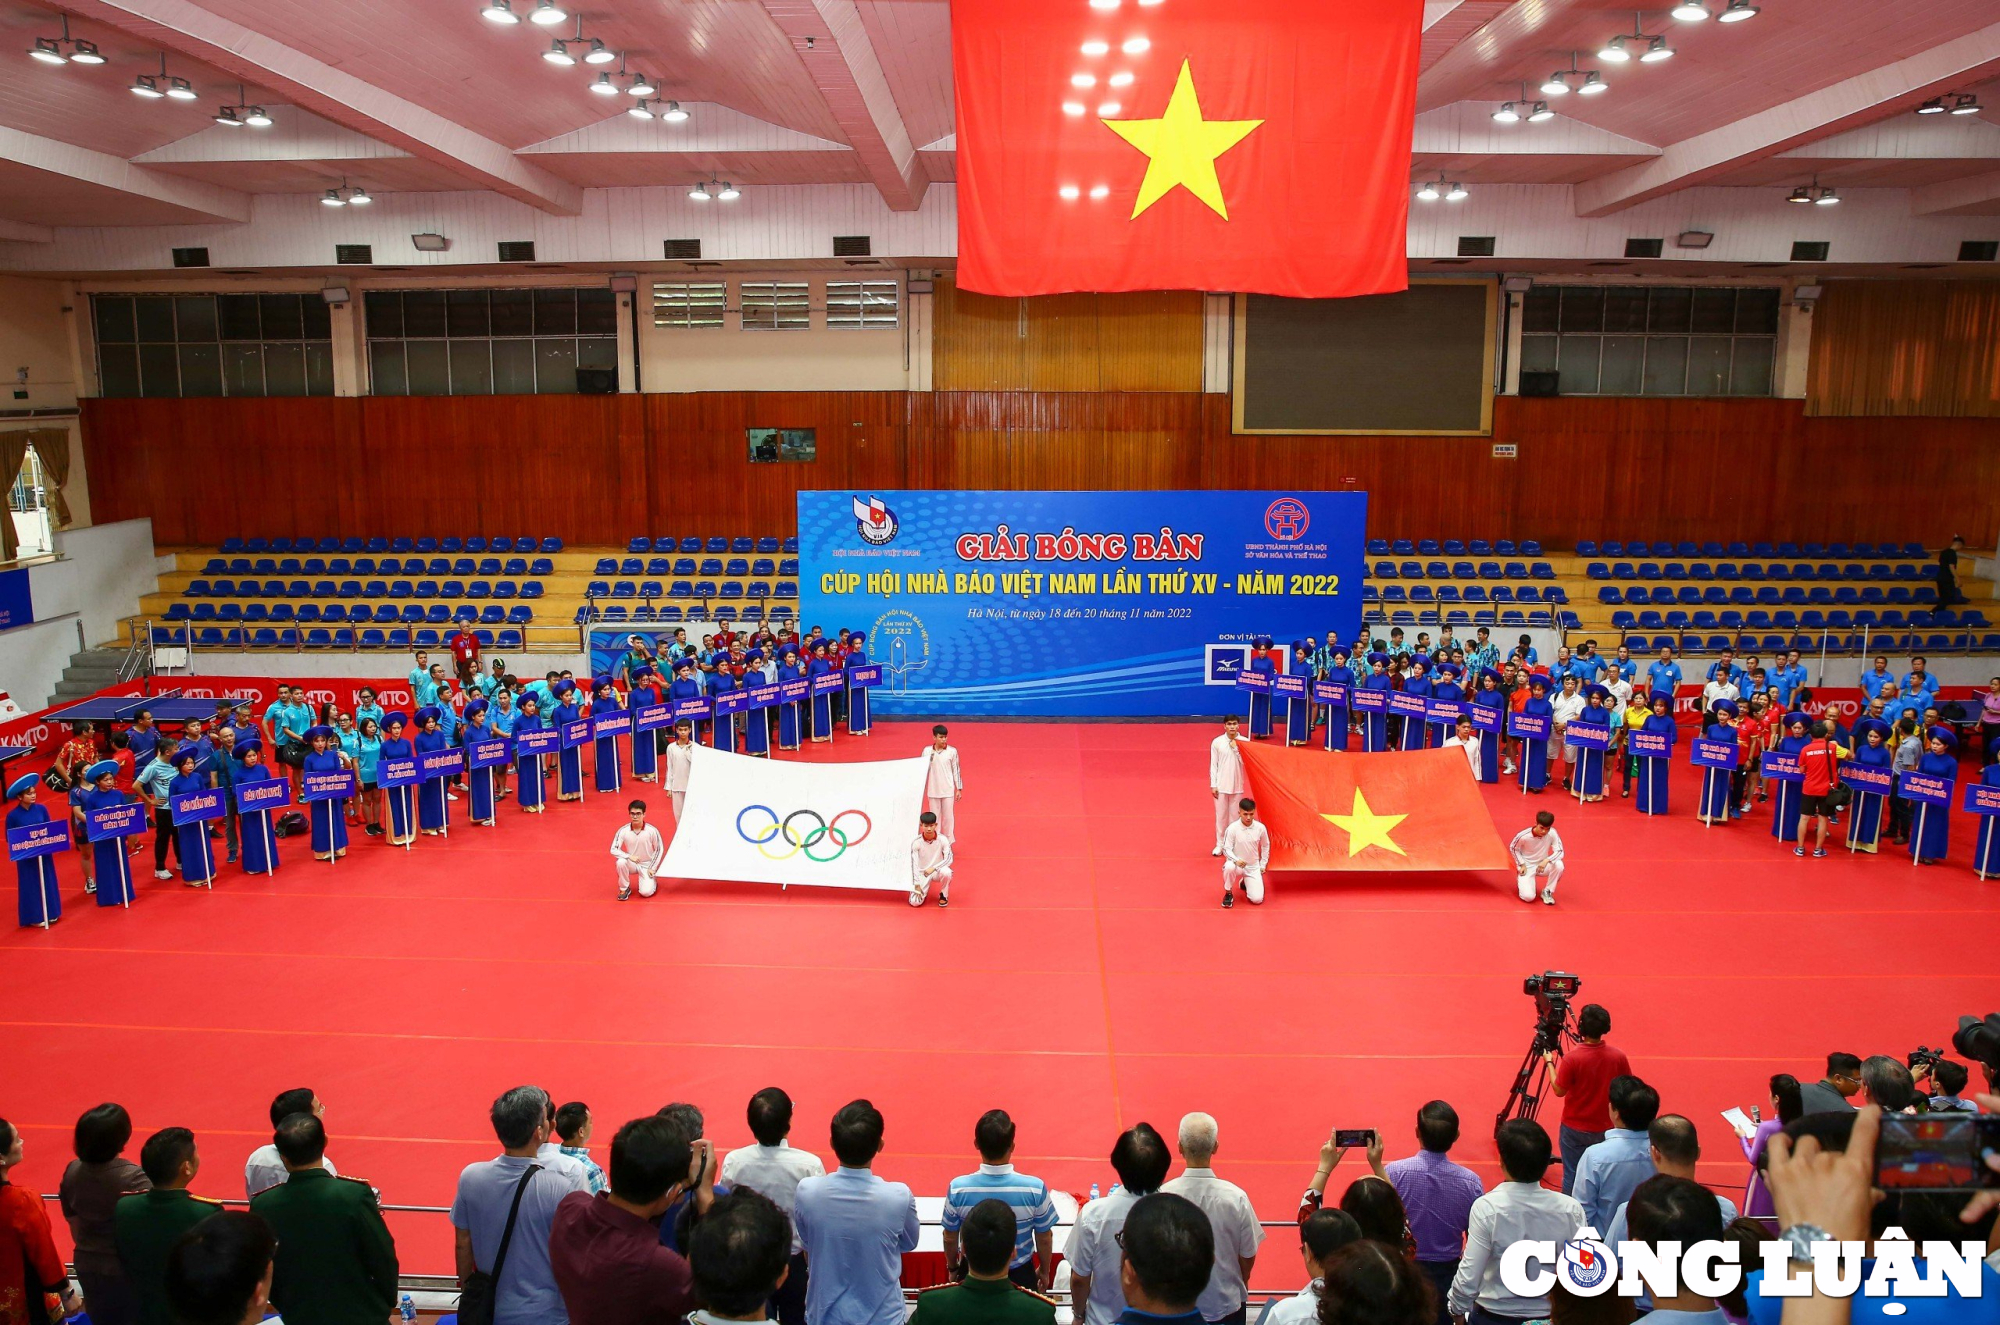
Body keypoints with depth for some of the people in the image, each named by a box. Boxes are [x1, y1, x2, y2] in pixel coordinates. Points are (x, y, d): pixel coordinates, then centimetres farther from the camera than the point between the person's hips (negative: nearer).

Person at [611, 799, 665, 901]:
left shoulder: (652, 831, -19)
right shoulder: (623, 831, -16)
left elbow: (659, 849, -6)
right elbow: (613, 850, -15)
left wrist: (652, 868, -8)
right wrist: (629, 856, -29)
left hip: (647, 865, -2)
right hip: (632, 864, 2)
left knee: (646, 892, -20)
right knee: (621, 862, -33)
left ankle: (652, 882, 17)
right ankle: (624, 889, -8)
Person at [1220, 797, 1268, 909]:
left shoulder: (1260, 828, -9)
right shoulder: (1233, 828, -17)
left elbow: (1265, 846, 9)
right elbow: (1226, 849, -13)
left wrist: (1263, 864, 8)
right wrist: (1236, 860, -31)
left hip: (1253, 867, 3)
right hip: (1237, 864, -3)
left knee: (1257, 899, -9)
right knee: (1229, 867, -40)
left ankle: (1245, 883, 28)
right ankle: (1228, 893, -10)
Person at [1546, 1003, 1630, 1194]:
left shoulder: (1572, 1058, -22)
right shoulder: (1618, 1056, -13)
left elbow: (1559, 1091, -11)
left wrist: (1549, 1062, 0)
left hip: (1574, 1128, -3)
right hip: (1605, 1128, 3)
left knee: (1572, 1177, 10)